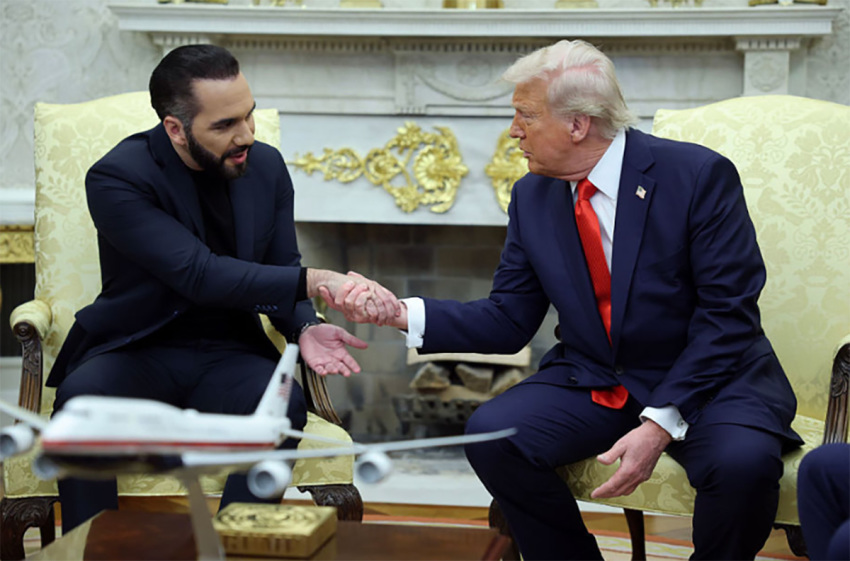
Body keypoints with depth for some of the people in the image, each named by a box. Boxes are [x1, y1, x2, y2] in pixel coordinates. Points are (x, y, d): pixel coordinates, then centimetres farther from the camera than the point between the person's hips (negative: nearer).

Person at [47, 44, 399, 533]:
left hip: (229, 354, 3)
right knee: (81, 401, -36)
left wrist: (304, 328, -13)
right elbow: (201, 274, -25)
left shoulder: (267, 166, 2)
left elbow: (280, 270, 10)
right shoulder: (117, 178, -15)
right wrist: (317, 281, -32)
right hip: (138, 351, -3)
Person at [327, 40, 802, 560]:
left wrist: (661, 424, -25)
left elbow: (728, 315, -16)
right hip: (592, 382, 4)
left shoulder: (699, 175, -13)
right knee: (491, 433, -21)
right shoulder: (532, 197, 3)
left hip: (708, 379, -4)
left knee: (743, 459, -34)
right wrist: (401, 312, -9)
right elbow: (509, 321, 5)